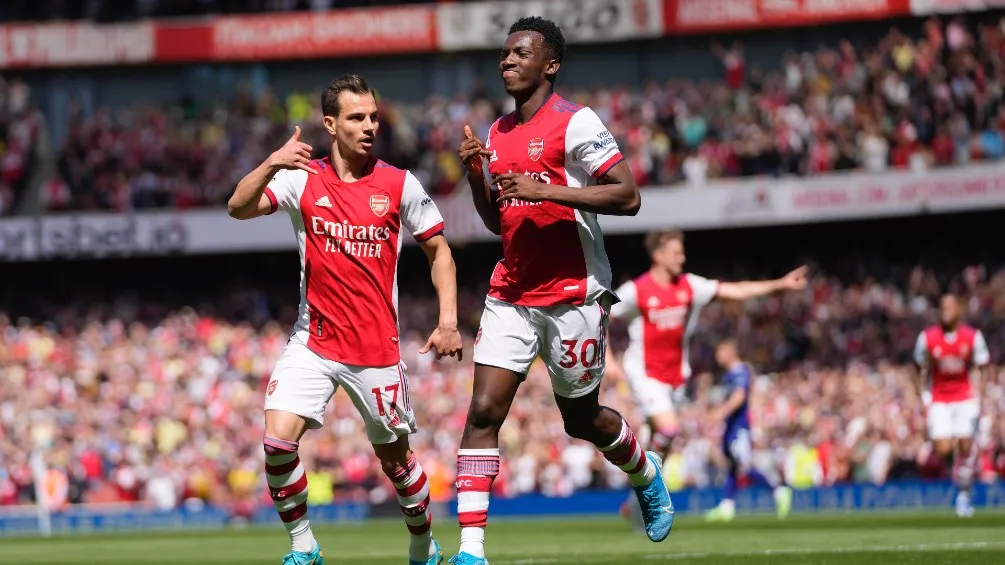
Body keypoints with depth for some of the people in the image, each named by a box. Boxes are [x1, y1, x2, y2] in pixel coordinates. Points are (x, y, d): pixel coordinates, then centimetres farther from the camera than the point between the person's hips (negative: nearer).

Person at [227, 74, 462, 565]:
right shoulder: (302, 179, -2)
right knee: (278, 440, -17)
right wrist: (270, 165, -33)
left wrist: (448, 321, -3)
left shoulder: (399, 185, -1)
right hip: (313, 342, 0)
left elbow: (438, 251, 7)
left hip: (378, 348, 0)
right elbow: (239, 207, -15)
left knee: (395, 457, 9)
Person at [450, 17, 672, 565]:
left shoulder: (575, 123, -11)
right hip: (511, 294, 6)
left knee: (582, 419, 9)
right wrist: (475, 174, 3)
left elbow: (627, 196, -17)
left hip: (573, 296, -6)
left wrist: (544, 189, -24)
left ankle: (646, 474, 42)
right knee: (483, 412, -9)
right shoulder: (497, 134, 12)